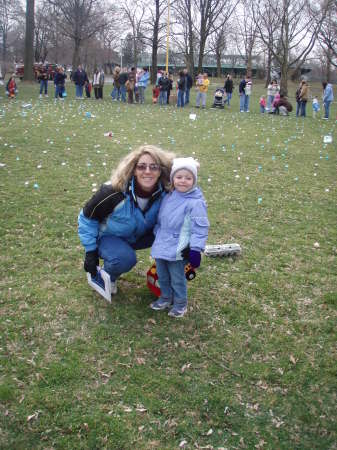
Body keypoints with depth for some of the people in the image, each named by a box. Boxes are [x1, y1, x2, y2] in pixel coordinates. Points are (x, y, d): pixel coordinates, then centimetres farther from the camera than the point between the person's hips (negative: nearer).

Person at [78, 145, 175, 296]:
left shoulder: (164, 193, -21)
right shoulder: (114, 193, -34)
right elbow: (87, 217, -19)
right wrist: (90, 251, -17)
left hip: (140, 235, 5)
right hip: (109, 236, -5)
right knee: (125, 258, -34)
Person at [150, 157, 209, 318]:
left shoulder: (195, 202, -17)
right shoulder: (169, 197, 5)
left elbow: (200, 229, -17)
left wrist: (195, 249, -20)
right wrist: (157, 236, 24)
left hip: (178, 250, -7)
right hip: (161, 246, 7)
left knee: (177, 279, 8)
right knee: (162, 276, 20)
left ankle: (180, 303, 29)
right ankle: (166, 298, 41)